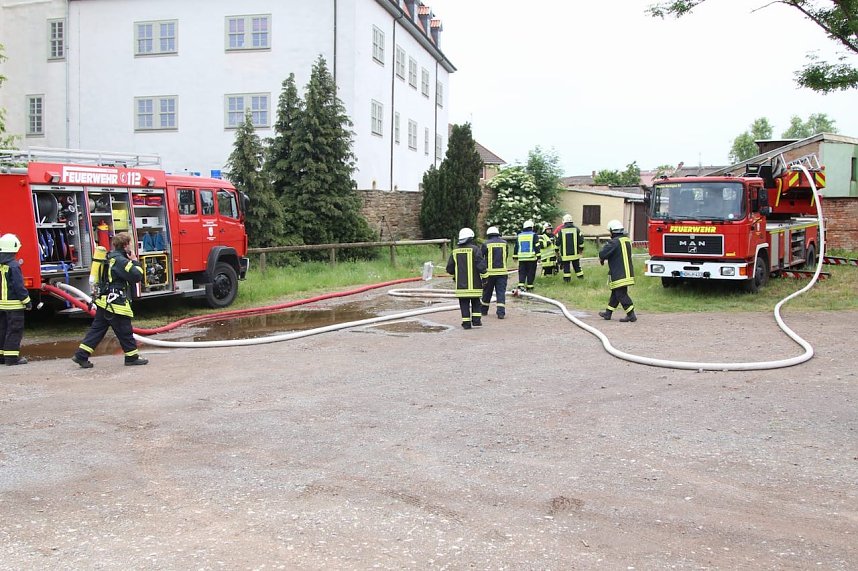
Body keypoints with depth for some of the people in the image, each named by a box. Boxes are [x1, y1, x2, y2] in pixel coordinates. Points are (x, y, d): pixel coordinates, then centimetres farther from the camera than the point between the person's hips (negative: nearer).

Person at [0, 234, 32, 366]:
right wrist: (27, 301, -10)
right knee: (14, 330, -2)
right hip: (13, 304, -8)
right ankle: (12, 357, -3)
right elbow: (19, 286, -17)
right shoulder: (13, 266, -16)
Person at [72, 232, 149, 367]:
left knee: (97, 329, 11)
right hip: (116, 305, -10)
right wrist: (135, 261, -7)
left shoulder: (111, 257, 15)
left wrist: (131, 261, 11)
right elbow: (136, 276, -20)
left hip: (104, 302, 10)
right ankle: (132, 357, 12)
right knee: (125, 332, 2)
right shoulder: (121, 260, -17)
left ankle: (81, 355, 10)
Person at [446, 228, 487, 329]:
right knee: (476, 302, 13)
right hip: (474, 283, -2)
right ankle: (476, 320, 8)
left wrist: (455, 275, 28)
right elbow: (480, 264, -15)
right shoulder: (474, 249, -7)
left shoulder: (455, 252, 6)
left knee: (464, 304, 7)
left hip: (461, 284, 2)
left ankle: (466, 323, 4)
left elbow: (450, 268, 10)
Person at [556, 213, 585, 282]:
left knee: (566, 266, 4)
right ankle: (580, 276, 20)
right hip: (575, 253, 2)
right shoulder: (576, 229, -2)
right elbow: (581, 240, 1)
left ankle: (567, 279, 5)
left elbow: (557, 242, -1)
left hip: (565, 254, -2)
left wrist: (557, 250, 13)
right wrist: (581, 249, 14)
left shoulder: (561, 230, -5)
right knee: (577, 265, 14)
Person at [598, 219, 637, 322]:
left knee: (621, 295, -4)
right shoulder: (627, 240, 12)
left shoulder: (615, 242, -17)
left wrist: (602, 258, 4)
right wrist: (604, 257, 11)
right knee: (615, 293, 17)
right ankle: (608, 313, 26)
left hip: (619, 274, -9)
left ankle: (631, 315, -5)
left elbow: (603, 253, -20)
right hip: (628, 272, 9)